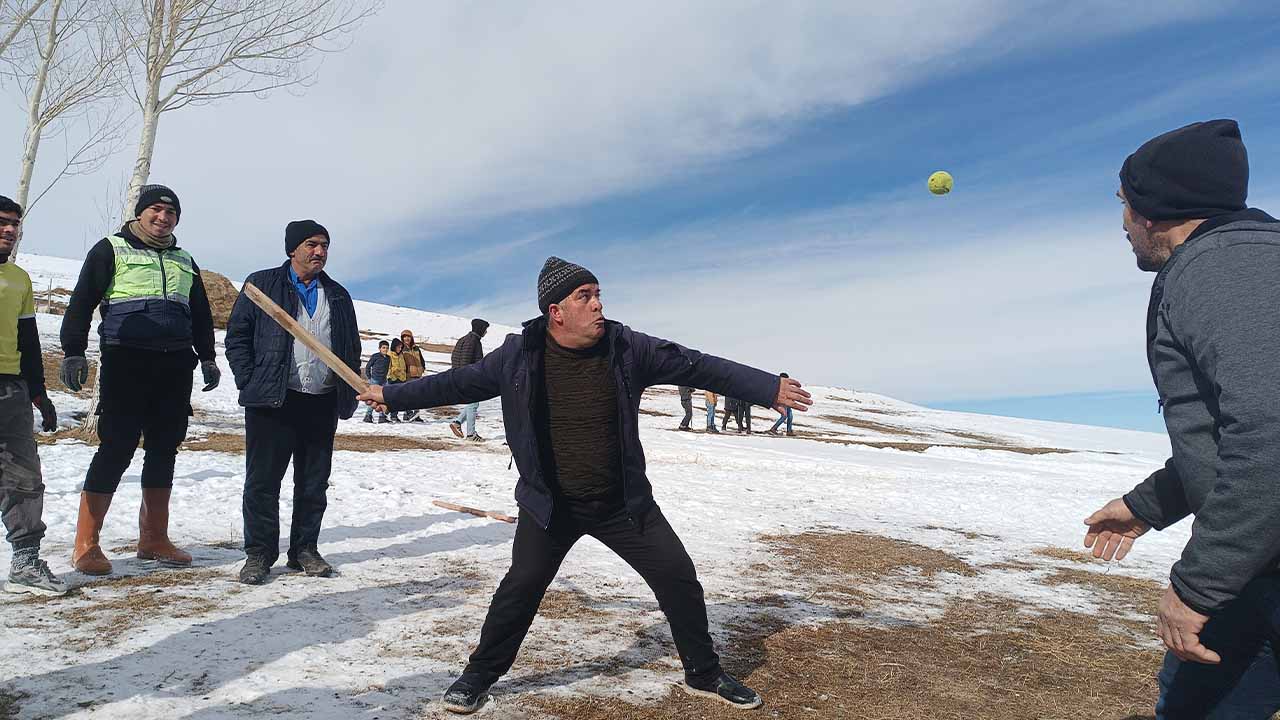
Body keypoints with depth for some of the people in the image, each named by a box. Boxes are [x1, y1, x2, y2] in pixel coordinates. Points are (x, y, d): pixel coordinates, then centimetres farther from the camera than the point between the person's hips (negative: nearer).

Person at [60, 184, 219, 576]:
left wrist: (207, 357, 17)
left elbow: (201, 315, 26)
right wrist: (73, 352, -12)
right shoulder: (111, 250, 5)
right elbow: (81, 303, -2)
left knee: (164, 449, 7)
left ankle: (153, 539, 16)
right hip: (125, 363, -5)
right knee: (117, 448, -8)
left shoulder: (185, 262, 21)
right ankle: (86, 544, 1)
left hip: (175, 367, 5)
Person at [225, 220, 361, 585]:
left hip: (322, 404, 4)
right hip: (272, 402, -3)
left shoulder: (338, 296, 15)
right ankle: (259, 554, 12)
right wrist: (251, 384, -7)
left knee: (314, 483, 9)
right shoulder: (262, 284, 5)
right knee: (263, 481, 1)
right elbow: (237, 338, 2)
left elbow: (352, 348, 19)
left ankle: (305, 550, 20)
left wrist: (348, 396, 8)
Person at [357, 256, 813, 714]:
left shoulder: (626, 348, -10)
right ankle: (479, 675, 23)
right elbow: (459, 383, 6)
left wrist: (770, 387, -2)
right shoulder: (518, 356, -10)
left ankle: (704, 674, 24)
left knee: (678, 576, 2)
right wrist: (392, 396, 12)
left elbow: (699, 366, -3)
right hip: (550, 504, -1)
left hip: (624, 503, 2)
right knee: (522, 586, -4)